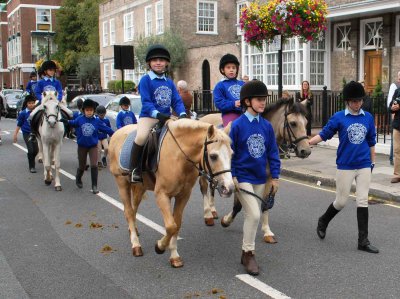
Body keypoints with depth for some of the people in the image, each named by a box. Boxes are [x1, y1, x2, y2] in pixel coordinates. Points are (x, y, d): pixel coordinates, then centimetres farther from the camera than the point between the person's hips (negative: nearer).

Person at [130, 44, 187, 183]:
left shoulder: (169, 82, 15)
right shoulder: (145, 80, -2)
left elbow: (177, 101, 7)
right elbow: (146, 102, -12)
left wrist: (182, 114, -13)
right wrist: (157, 114, -28)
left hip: (166, 118, 5)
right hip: (148, 116, -5)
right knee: (141, 137, -32)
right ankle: (135, 170, -14)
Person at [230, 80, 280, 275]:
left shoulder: (266, 125, 2)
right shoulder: (237, 125, -11)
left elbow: (272, 152, 7)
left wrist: (275, 177, 6)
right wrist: (232, 176, -11)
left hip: (260, 178, 5)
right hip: (243, 178, -5)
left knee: (252, 215, 14)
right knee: (254, 215, -13)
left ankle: (246, 251, 30)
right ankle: (249, 254, 3)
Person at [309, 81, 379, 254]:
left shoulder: (368, 117, 4)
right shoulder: (339, 117, -6)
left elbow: (371, 141, 11)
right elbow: (324, 134, -5)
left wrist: (372, 161, 13)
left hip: (364, 166, 3)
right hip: (345, 166, -3)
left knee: (363, 201, 3)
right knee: (341, 201, 6)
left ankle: (363, 241, 9)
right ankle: (323, 222, 34)